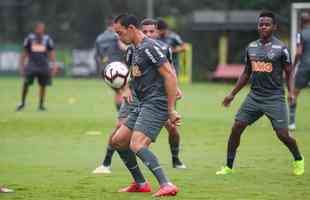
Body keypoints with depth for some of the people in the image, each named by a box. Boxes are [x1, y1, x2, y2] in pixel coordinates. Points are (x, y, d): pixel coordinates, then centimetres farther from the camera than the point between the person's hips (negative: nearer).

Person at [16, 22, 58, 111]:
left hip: (43, 65, 1)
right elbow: (25, 53, 12)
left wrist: (54, 65, -1)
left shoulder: (47, 39, 7)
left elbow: (51, 53, 9)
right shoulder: (30, 38, 6)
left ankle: (41, 105, 15)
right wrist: (22, 65, 8)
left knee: (43, 85, 1)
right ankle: (22, 103, 5)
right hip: (32, 64, -1)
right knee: (26, 83, -11)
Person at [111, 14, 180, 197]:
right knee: (118, 141, 12)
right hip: (143, 104, 10)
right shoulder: (136, 48, 17)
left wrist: (171, 110, -20)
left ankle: (167, 185, -26)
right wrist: (128, 88, 14)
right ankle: (140, 184, 22)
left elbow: (170, 75, -19)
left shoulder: (149, 47, -14)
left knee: (136, 146, -23)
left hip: (156, 104, -10)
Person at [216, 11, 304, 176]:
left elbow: (289, 73, 0)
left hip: (274, 98, -4)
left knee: (283, 134, -5)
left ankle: (298, 160, 24)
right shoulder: (251, 47, 8)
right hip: (254, 96, 4)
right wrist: (232, 94, 16)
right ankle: (228, 167, 5)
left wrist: (291, 92, -16)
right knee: (236, 128, -5)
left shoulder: (280, 48, -6)